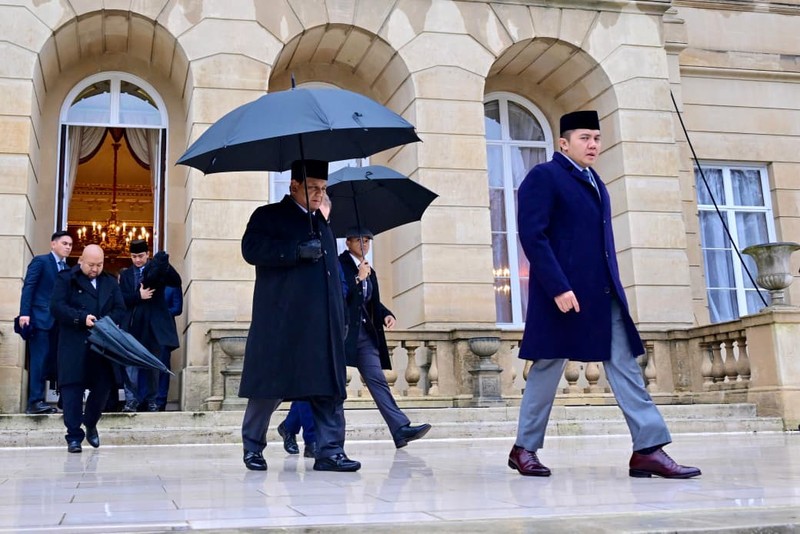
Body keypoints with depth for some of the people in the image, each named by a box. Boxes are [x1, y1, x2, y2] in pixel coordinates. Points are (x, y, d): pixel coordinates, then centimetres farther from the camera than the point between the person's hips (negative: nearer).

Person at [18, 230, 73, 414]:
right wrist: (25, 313, -17)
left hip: (57, 320, 7)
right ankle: (35, 401, -11)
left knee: (50, 359, 4)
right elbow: (28, 287, -8)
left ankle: (37, 399, 7)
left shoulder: (67, 268, 18)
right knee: (39, 358, -10)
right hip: (40, 317, -7)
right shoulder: (40, 261, -1)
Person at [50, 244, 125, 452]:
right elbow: (57, 306, -7)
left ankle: (90, 424, 29)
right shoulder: (66, 279, 4)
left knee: (103, 386, 4)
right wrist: (82, 318, -19)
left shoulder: (110, 282, 15)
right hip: (74, 346, -4)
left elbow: (120, 309, 8)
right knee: (72, 388, -5)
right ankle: (74, 436, 1)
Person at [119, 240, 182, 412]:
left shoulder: (156, 271, 2)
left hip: (153, 325, -1)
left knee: (153, 365, 8)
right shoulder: (126, 275, 10)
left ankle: (151, 400, 18)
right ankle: (131, 400, 1)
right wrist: (139, 296, -16)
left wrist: (165, 265, -29)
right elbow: (122, 299, 1)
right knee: (130, 364, -3)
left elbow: (177, 282, -14)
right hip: (132, 325, 1)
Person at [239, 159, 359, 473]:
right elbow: (251, 248, -14)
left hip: (322, 323, 5)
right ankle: (252, 446, 19)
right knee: (270, 386, 2)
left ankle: (330, 451, 0)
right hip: (281, 322, -5)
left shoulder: (323, 224, 23)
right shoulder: (269, 216, 4)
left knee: (329, 387, -2)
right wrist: (298, 250, -21)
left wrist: (340, 317, 20)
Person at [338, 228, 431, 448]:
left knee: (377, 380, -2)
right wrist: (359, 278, -19)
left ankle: (401, 429, -12)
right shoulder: (339, 264, -5)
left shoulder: (369, 272, 19)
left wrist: (386, 314, 3)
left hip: (365, 333, 7)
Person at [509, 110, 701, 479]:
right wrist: (559, 287, -21)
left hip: (604, 294, 8)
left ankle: (648, 450, 0)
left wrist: (614, 286, 15)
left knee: (625, 366, 0)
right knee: (548, 368, 1)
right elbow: (532, 236, -15)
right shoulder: (544, 176, -4)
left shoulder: (595, 183, 21)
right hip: (565, 292, -7)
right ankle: (524, 448, 15)